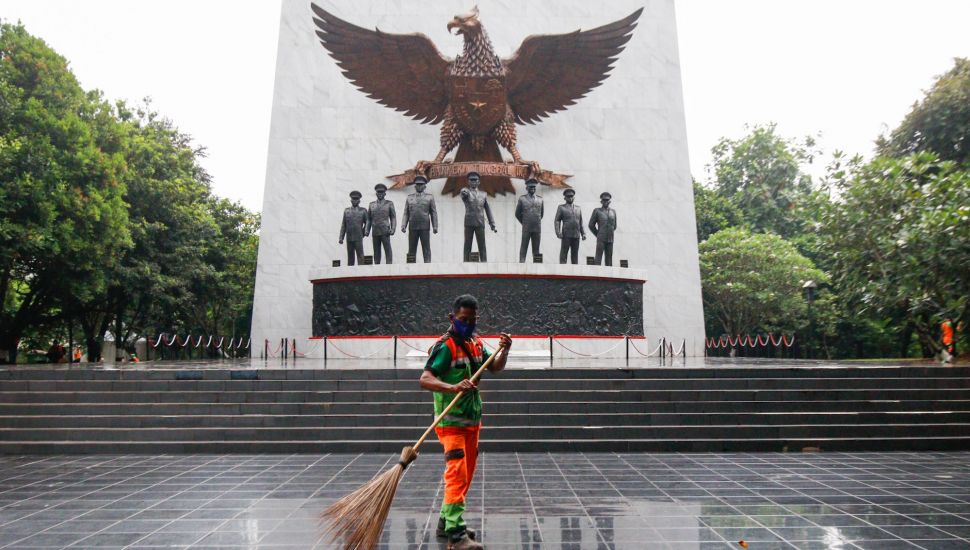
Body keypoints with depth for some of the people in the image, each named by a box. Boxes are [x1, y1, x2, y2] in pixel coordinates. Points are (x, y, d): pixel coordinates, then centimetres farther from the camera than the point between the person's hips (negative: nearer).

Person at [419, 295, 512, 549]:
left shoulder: (476, 342, 9)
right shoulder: (445, 345, -16)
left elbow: (495, 367, 16)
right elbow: (425, 379, -26)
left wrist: (504, 350, -3)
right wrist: (453, 387, -43)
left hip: (473, 419, 9)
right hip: (451, 421, -8)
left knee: (466, 475, 15)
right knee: (457, 473, -14)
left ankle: (446, 521, 29)